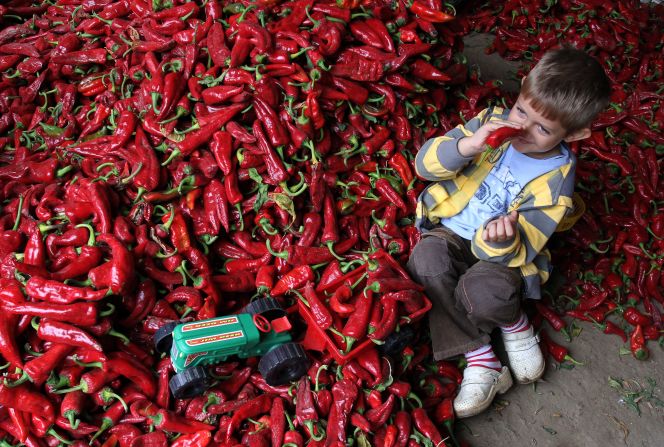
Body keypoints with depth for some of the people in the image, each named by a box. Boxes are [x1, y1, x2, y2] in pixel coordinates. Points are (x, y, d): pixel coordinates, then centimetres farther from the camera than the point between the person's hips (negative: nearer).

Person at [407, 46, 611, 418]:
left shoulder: (556, 180, -14)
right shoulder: (493, 121, -8)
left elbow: (520, 253, -16)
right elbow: (425, 163, -12)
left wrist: (504, 241, -41)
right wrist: (468, 145, -31)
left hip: (502, 253, -3)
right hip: (451, 231, 3)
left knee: (482, 292, -35)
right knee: (427, 259, -32)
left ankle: (514, 324, 5)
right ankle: (480, 357, -21)